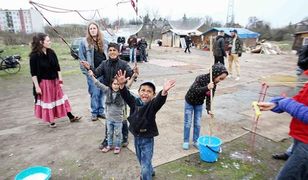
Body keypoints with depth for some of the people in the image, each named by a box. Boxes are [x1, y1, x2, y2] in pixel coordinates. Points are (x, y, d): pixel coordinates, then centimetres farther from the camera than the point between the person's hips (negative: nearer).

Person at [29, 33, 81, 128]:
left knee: (60, 98, 13)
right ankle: (51, 121, 26)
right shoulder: (34, 56, -14)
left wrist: (60, 80, 2)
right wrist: (37, 86, -14)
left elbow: (57, 67, 3)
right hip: (43, 83, -4)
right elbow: (33, 73, -12)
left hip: (54, 81, 5)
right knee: (47, 101, 9)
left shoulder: (51, 52, -2)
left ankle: (71, 117, 20)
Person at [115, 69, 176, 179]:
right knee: (141, 160, 29)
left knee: (145, 166, 0)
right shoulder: (134, 102, -7)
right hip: (136, 137, 6)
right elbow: (126, 95, -17)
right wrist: (122, 84, -37)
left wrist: (164, 92, -60)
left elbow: (160, 100, -39)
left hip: (147, 139, -6)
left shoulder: (152, 105, -20)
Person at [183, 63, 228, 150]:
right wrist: (206, 88, -49)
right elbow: (194, 90, -38)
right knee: (188, 123, 5)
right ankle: (186, 141, 21)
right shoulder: (201, 78, -31)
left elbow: (209, 97, -8)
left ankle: (195, 141, 27)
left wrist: (209, 109, -19)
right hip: (189, 102, -5)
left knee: (197, 123, 10)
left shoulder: (214, 85, -12)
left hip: (199, 104, 5)